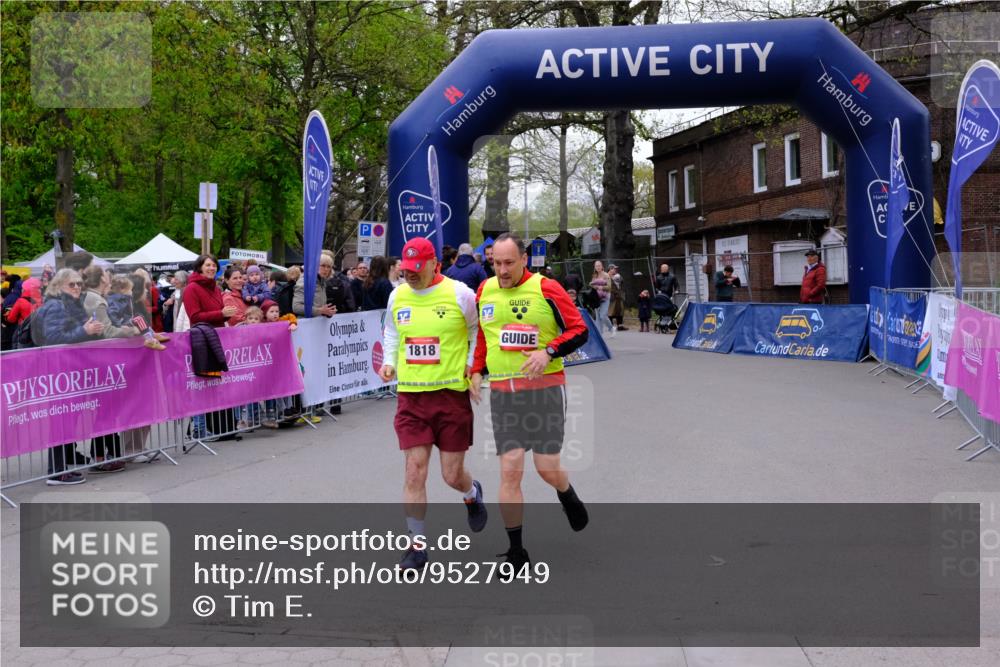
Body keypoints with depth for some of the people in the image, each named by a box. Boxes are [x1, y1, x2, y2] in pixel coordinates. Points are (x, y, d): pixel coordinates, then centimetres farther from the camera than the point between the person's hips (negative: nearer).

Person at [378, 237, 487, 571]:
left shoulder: (459, 293, -7)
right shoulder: (397, 296, 5)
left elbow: (478, 330, 7)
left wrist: (472, 362, -5)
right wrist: (389, 362, 8)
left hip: (452, 393, -3)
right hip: (411, 395, 3)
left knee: (452, 474, 4)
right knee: (415, 472, -4)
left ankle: (472, 493, 41)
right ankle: (418, 544, 7)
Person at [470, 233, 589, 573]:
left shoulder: (546, 288, -6)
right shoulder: (485, 291, 7)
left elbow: (579, 330, -4)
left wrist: (548, 352, -19)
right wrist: (477, 370, 12)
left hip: (545, 388, -3)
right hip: (502, 392, 3)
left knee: (547, 468, -2)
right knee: (510, 471, -2)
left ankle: (567, 497, 36)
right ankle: (516, 551, 8)